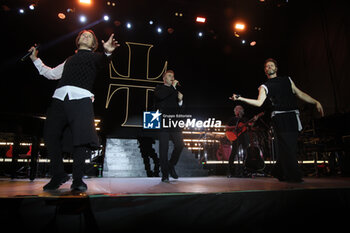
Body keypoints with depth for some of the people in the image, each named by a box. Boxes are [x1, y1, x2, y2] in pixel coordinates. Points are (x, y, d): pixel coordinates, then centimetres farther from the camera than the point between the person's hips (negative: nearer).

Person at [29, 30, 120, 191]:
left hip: (81, 98, -5)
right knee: (51, 135, 0)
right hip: (60, 97, 5)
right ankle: (58, 175, 13)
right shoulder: (69, 60, 32)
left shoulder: (93, 56, 19)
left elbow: (102, 61, -6)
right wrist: (35, 59, 38)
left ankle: (77, 179, -7)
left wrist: (107, 52, -28)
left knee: (81, 138, -14)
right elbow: (51, 74, 39)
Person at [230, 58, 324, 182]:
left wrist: (316, 102, 16)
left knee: (292, 146, 4)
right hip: (279, 117, -4)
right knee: (286, 145, -10)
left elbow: (300, 94, 23)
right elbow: (259, 102, -5)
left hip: (292, 116, 4)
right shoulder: (264, 87, 9)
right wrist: (240, 98, -16)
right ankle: (293, 175, -3)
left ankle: (279, 172, 18)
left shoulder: (287, 80, 22)